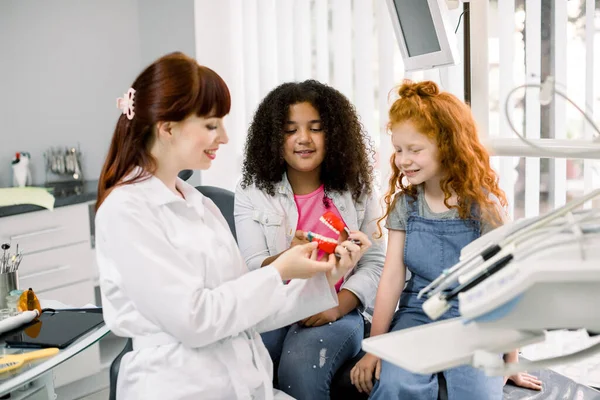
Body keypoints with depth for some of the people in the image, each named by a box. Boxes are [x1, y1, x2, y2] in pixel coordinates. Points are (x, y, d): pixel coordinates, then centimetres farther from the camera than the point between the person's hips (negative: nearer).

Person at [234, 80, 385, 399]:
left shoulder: (357, 190, 4)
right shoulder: (252, 193, 2)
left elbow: (374, 263, 4)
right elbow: (251, 271, -4)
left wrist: (337, 306, -14)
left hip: (335, 314, 0)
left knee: (300, 367, -31)